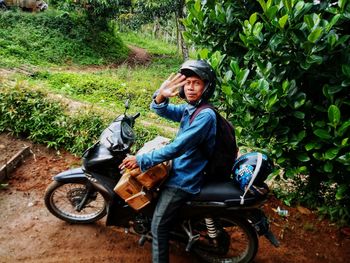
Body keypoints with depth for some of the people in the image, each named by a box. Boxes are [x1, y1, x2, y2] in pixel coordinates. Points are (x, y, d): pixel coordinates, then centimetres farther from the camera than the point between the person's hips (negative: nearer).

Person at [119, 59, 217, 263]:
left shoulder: (205, 115, -24)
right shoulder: (188, 109, 5)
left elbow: (177, 148, -28)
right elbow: (162, 110, -7)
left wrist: (141, 160, -23)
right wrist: (161, 96, -30)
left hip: (184, 179, -9)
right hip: (178, 170, 10)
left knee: (159, 226, -5)